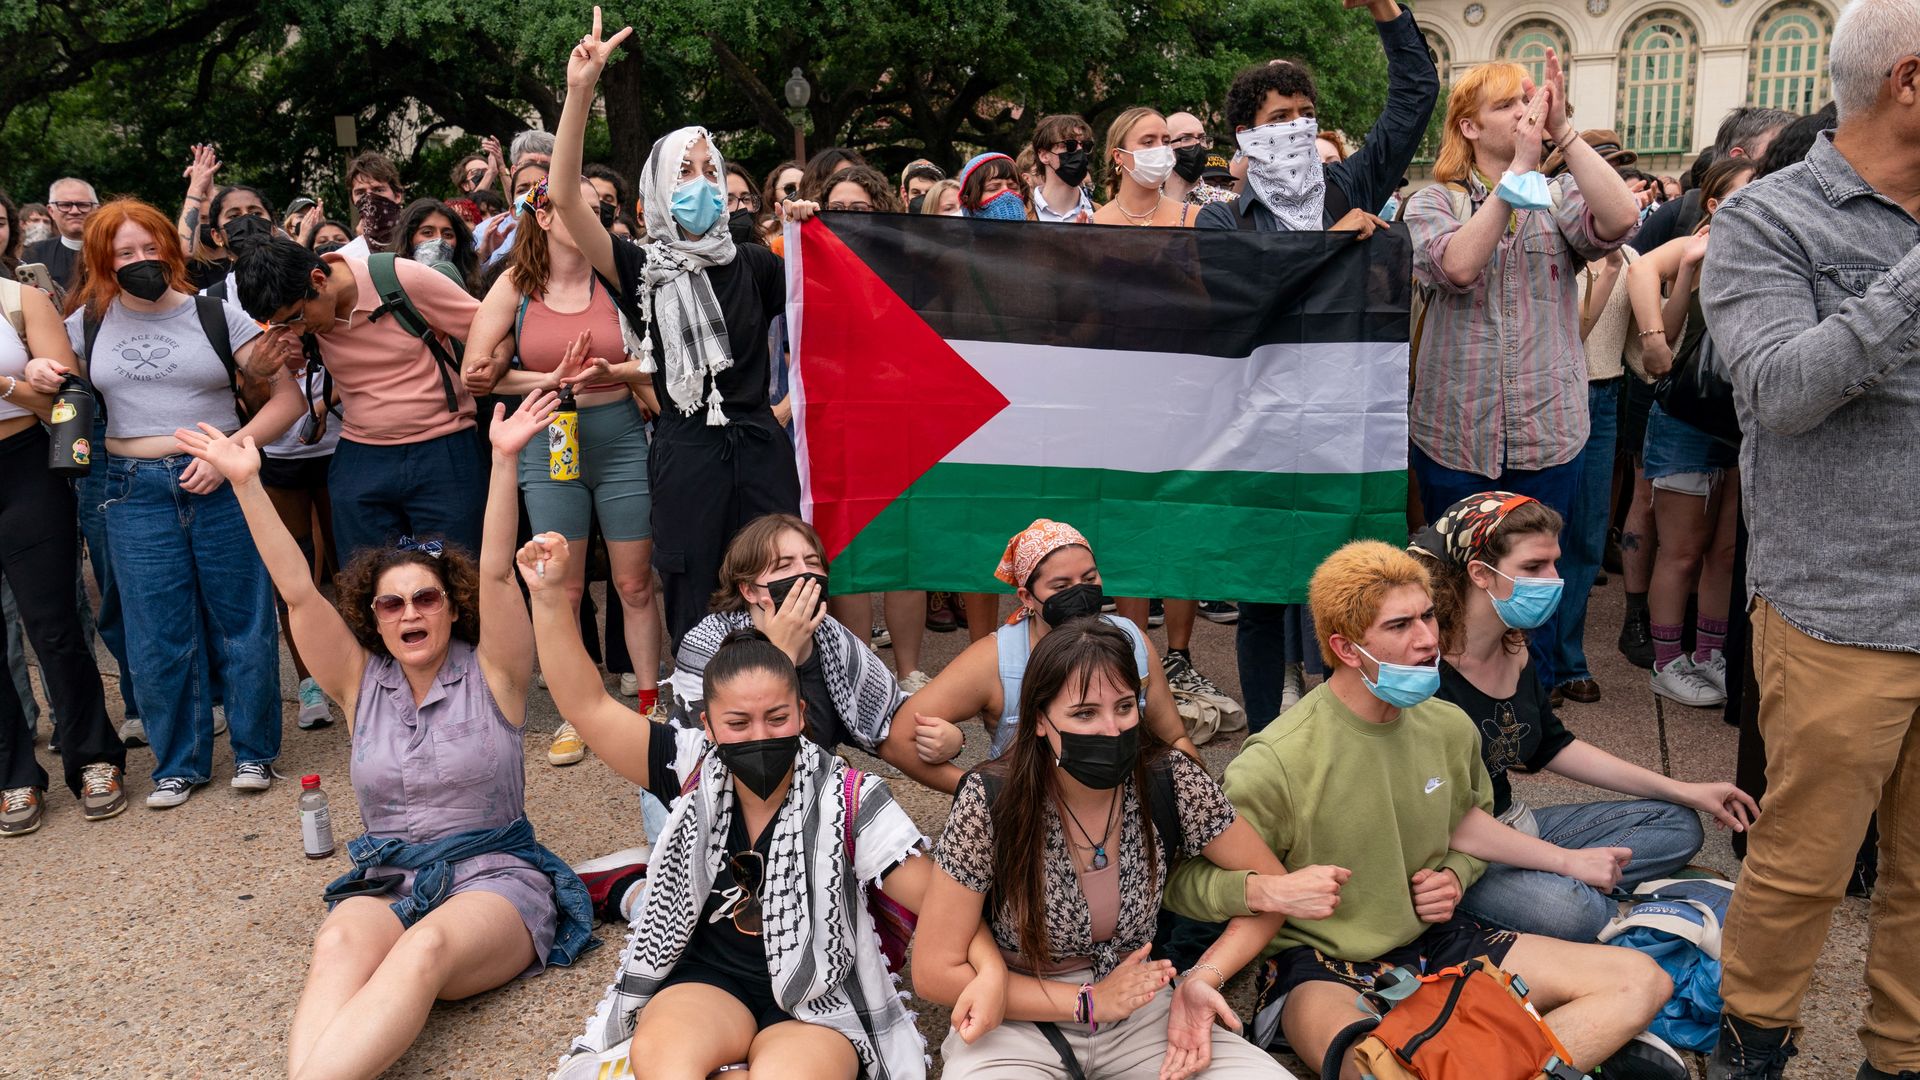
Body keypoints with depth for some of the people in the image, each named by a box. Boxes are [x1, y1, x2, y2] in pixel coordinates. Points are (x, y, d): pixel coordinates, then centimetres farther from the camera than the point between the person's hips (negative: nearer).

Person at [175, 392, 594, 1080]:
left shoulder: (490, 675, 3)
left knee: (426, 946, -37)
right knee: (340, 945, -34)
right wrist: (246, 483, -8)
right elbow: (297, 590, 1)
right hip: (384, 881, 3)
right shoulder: (361, 683, 11)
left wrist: (504, 458, -24)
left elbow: (497, 572, -11)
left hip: (495, 875, -2)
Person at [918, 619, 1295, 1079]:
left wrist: (1204, 977, -16)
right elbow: (935, 971, -14)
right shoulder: (989, 803, -19)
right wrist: (1089, 1002, -16)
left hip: (1139, 1010, 3)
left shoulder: (1171, 781, -11)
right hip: (1018, 1021, -2)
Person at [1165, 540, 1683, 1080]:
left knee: (1642, 980, -4)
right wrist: (1267, 889, -33)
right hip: (1323, 964, -6)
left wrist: (1455, 876, 1)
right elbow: (1183, 880, -14)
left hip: (1436, 938, 6)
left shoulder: (1451, 728, 1)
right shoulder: (1279, 760, -18)